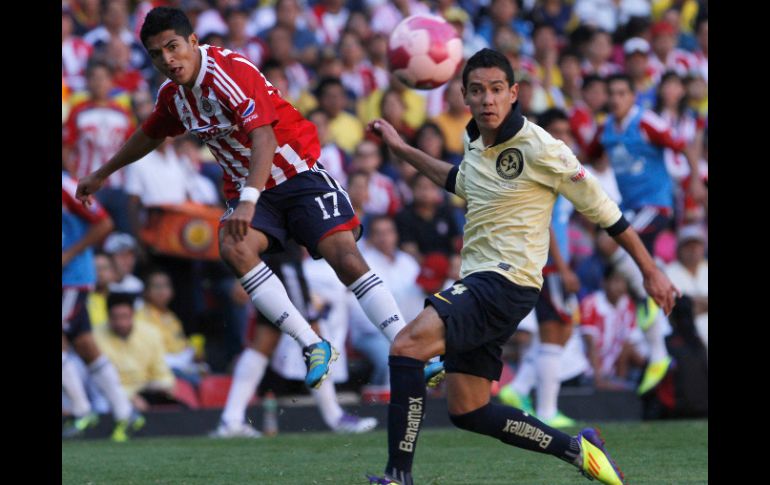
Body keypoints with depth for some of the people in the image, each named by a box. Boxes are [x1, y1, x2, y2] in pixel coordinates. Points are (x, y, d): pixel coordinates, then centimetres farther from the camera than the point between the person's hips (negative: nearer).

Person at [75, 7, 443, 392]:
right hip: (248, 189, 6)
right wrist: (101, 175, 36)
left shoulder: (231, 72, -21)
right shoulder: (172, 94, 3)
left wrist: (248, 201, -43)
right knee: (233, 249, -25)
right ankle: (314, 347, -23)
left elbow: (263, 137, -32)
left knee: (345, 258, -21)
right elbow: (149, 136, 25)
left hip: (300, 175, -6)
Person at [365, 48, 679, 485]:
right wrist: (401, 148, 34)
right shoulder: (477, 143, 10)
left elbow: (601, 209, -5)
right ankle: (577, 449, 21)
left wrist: (650, 270, -1)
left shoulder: (539, 148, -13)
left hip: (508, 282, -9)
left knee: (407, 346, -25)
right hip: (478, 283, 9)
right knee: (467, 412, 9)